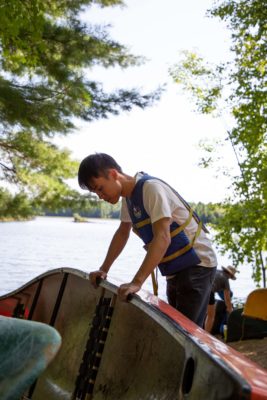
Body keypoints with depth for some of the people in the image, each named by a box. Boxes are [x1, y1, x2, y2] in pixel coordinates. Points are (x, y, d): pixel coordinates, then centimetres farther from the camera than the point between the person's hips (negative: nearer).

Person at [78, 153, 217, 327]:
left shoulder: (152, 188, -22)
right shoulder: (128, 196, 6)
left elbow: (162, 238, -31)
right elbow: (122, 234, 19)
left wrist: (137, 282, -36)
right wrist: (103, 270, 14)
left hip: (196, 265, -9)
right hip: (175, 270, 9)